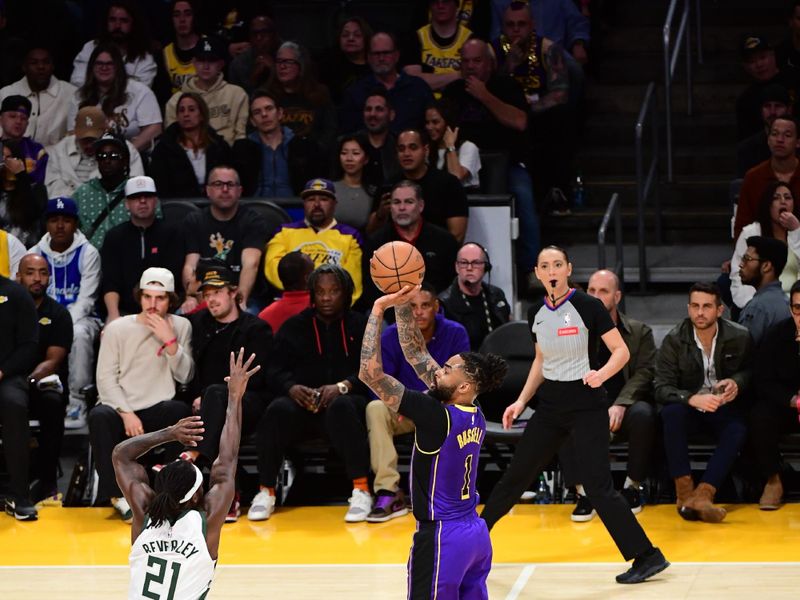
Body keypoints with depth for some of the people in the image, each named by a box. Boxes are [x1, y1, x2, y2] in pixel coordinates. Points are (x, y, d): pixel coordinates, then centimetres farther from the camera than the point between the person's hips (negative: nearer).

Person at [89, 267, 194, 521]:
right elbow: (106, 378, -3)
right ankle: (118, 494, -27)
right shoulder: (117, 329, 3)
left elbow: (185, 376, -2)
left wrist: (169, 341, -15)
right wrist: (126, 414, -17)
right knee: (99, 416, -34)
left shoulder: (180, 326, 7)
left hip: (158, 410, 1)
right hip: (121, 407, -1)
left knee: (180, 410, -33)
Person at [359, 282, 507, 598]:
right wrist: (402, 304, 7)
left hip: (441, 537, -8)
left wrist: (378, 310, -14)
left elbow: (370, 372, -21)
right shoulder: (475, 416, 4)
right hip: (477, 534, 8)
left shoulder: (437, 417, -19)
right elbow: (417, 353, 12)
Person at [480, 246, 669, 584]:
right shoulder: (536, 314, 5)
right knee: (516, 474, 13)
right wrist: (522, 401, 11)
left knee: (597, 486, -12)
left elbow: (621, 351, -11)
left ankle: (648, 557, -6)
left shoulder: (587, 306, -12)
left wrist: (602, 373, -30)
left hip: (586, 404, -6)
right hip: (550, 404, 6)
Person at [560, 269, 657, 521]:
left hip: (625, 408, 0)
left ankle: (632, 486, -13)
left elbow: (644, 374, -4)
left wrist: (621, 405, -22)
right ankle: (583, 491, -25)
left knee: (643, 414, -35)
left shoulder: (640, 332, 7)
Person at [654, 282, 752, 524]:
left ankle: (702, 495, -42)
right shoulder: (674, 340, -9)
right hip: (689, 406, 0)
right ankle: (684, 492, -35)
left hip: (725, 408, 0)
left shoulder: (740, 337, -6)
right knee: (671, 412, -34)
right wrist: (693, 399, -34)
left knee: (738, 430, -33)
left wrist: (737, 383, -14)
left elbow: (751, 371, 11)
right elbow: (661, 388, -14)